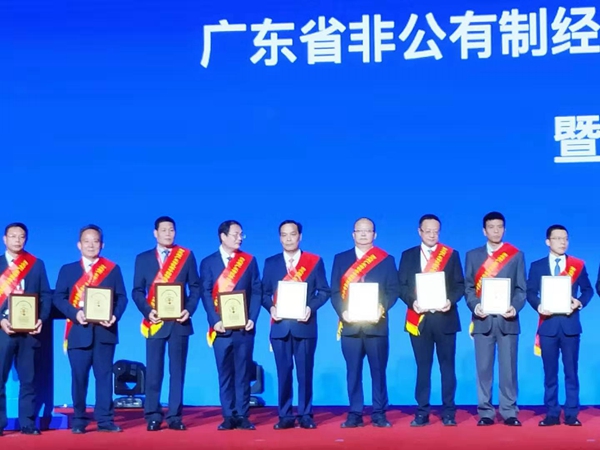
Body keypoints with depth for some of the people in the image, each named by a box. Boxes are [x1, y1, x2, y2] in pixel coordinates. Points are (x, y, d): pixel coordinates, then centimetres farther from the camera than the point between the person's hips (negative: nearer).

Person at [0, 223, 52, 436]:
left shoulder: (37, 264, 11)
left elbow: (45, 295, 8)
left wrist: (41, 319, -7)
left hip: (29, 330, 1)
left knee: (28, 379, 3)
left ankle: (27, 423, 8)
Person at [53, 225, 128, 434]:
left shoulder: (113, 269, 8)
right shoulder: (67, 269, 9)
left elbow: (121, 297, 4)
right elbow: (58, 297, 2)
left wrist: (115, 316, -14)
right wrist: (75, 313, -14)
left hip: (104, 331, 0)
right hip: (78, 331, 0)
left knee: (104, 375, 1)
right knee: (79, 377, 2)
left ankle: (105, 420, 5)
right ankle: (78, 421, 10)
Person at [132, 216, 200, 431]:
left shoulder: (186, 256, 6)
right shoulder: (143, 258, 7)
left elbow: (195, 287, 5)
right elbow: (137, 291, 5)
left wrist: (189, 310, -10)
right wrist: (147, 311, -12)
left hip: (179, 321, 0)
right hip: (155, 322, 0)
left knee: (177, 371, 4)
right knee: (153, 372, 0)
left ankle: (174, 416, 9)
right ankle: (153, 416, 7)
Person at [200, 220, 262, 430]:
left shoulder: (249, 260, 9)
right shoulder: (208, 262, 6)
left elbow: (256, 291, 4)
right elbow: (206, 294, -1)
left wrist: (252, 318, -9)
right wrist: (215, 321, -13)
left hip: (244, 326, 1)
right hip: (221, 327, -1)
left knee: (243, 372, 3)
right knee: (225, 373, 3)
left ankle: (242, 416, 7)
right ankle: (229, 416, 8)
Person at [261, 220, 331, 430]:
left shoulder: (315, 261, 5)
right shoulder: (271, 263, 10)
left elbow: (324, 291, 3)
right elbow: (264, 292, 9)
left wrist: (311, 308, -13)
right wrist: (271, 307, -11)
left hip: (304, 324, -1)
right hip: (280, 325, 1)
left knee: (305, 371, 2)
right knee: (283, 371, 3)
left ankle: (305, 415, 9)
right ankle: (285, 416, 8)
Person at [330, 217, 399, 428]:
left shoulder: (386, 260, 8)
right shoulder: (340, 259, 11)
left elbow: (393, 290, 2)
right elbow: (335, 291, 5)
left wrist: (382, 308, -16)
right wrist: (342, 311, -12)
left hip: (376, 324, -1)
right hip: (350, 324, 1)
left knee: (378, 370, 2)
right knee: (353, 371, 3)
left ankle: (379, 413, 9)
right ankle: (355, 414, 8)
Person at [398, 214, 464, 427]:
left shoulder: (452, 254, 7)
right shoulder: (408, 256, 8)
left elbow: (460, 285, 4)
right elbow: (401, 286, 4)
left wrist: (451, 300, -15)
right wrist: (412, 301, -14)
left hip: (444, 317, 0)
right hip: (419, 318, 1)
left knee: (447, 366, 3)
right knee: (423, 367, 4)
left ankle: (448, 412, 9)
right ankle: (422, 412, 9)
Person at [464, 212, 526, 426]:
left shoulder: (516, 255, 9)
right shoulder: (473, 255, 11)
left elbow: (521, 288, 4)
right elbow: (468, 287, 6)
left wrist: (515, 307, -14)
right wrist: (475, 306, -12)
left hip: (507, 319, -1)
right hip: (483, 319, 1)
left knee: (508, 368, 0)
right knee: (483, 368, 2)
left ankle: (509, 412, 6)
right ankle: (485, 412, 7)